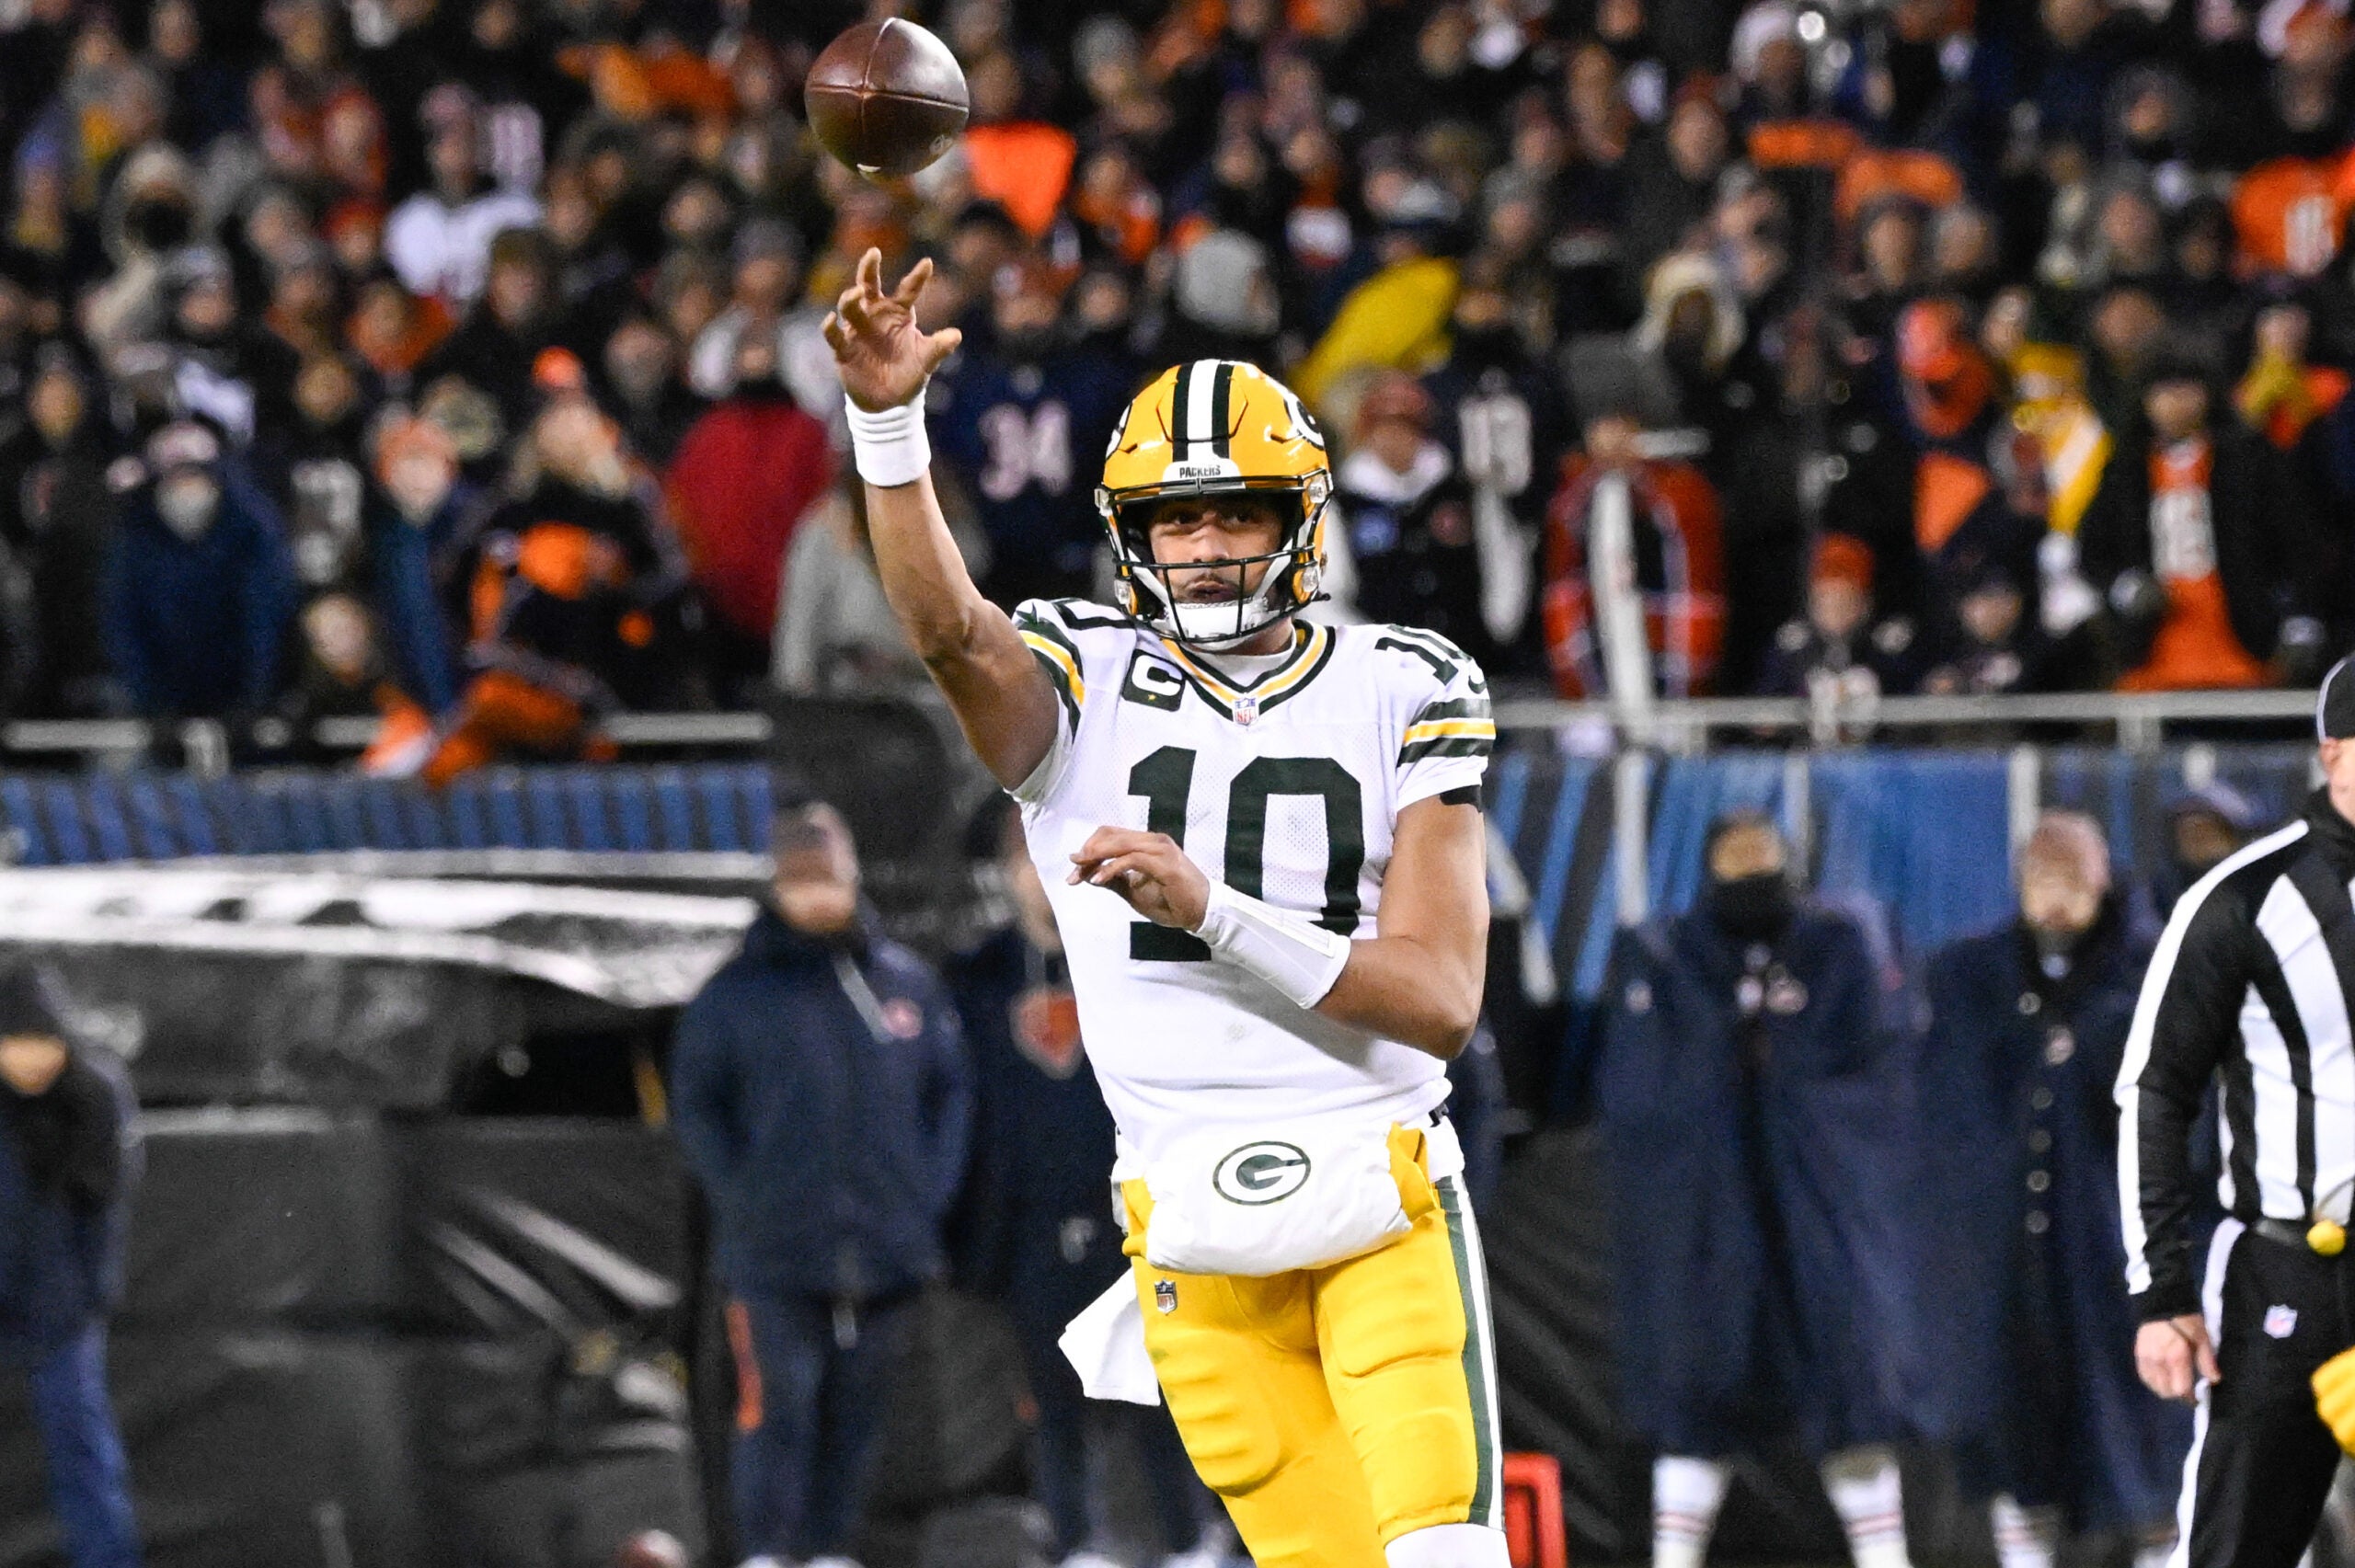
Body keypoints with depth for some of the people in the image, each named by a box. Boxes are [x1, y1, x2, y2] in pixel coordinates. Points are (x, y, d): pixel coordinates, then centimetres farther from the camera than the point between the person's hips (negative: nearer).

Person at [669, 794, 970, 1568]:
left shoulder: (905, 981, 7)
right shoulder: (736, 993, -1)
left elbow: (950, 1090, 14)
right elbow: (695, 1105, 4)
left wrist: (931, 1192, 4)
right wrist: (741, 1196, -6)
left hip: (888, 1248, 3)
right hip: (774, 1256, -3)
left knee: (856, 1411, 8)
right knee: (779, 1406, -7)